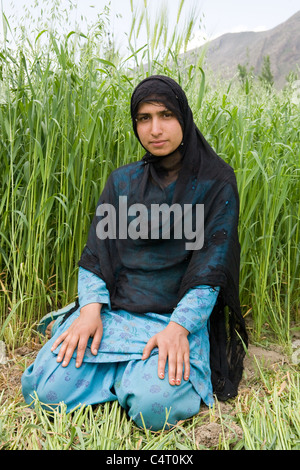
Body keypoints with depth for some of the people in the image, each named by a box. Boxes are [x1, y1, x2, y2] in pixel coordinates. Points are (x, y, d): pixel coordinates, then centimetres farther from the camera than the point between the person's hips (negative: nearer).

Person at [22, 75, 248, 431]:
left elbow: (213, 265, -7)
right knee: (40, 389, -15)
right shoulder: (122, 181, 9)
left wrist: (179, 326, -19)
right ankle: (126, 368, 10)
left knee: (152, 407, -28)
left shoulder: (216, 184, -1)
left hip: (179, 314, -2)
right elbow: (96, 249, 5)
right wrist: (91, 309, -12)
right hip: (113, 306, 3)